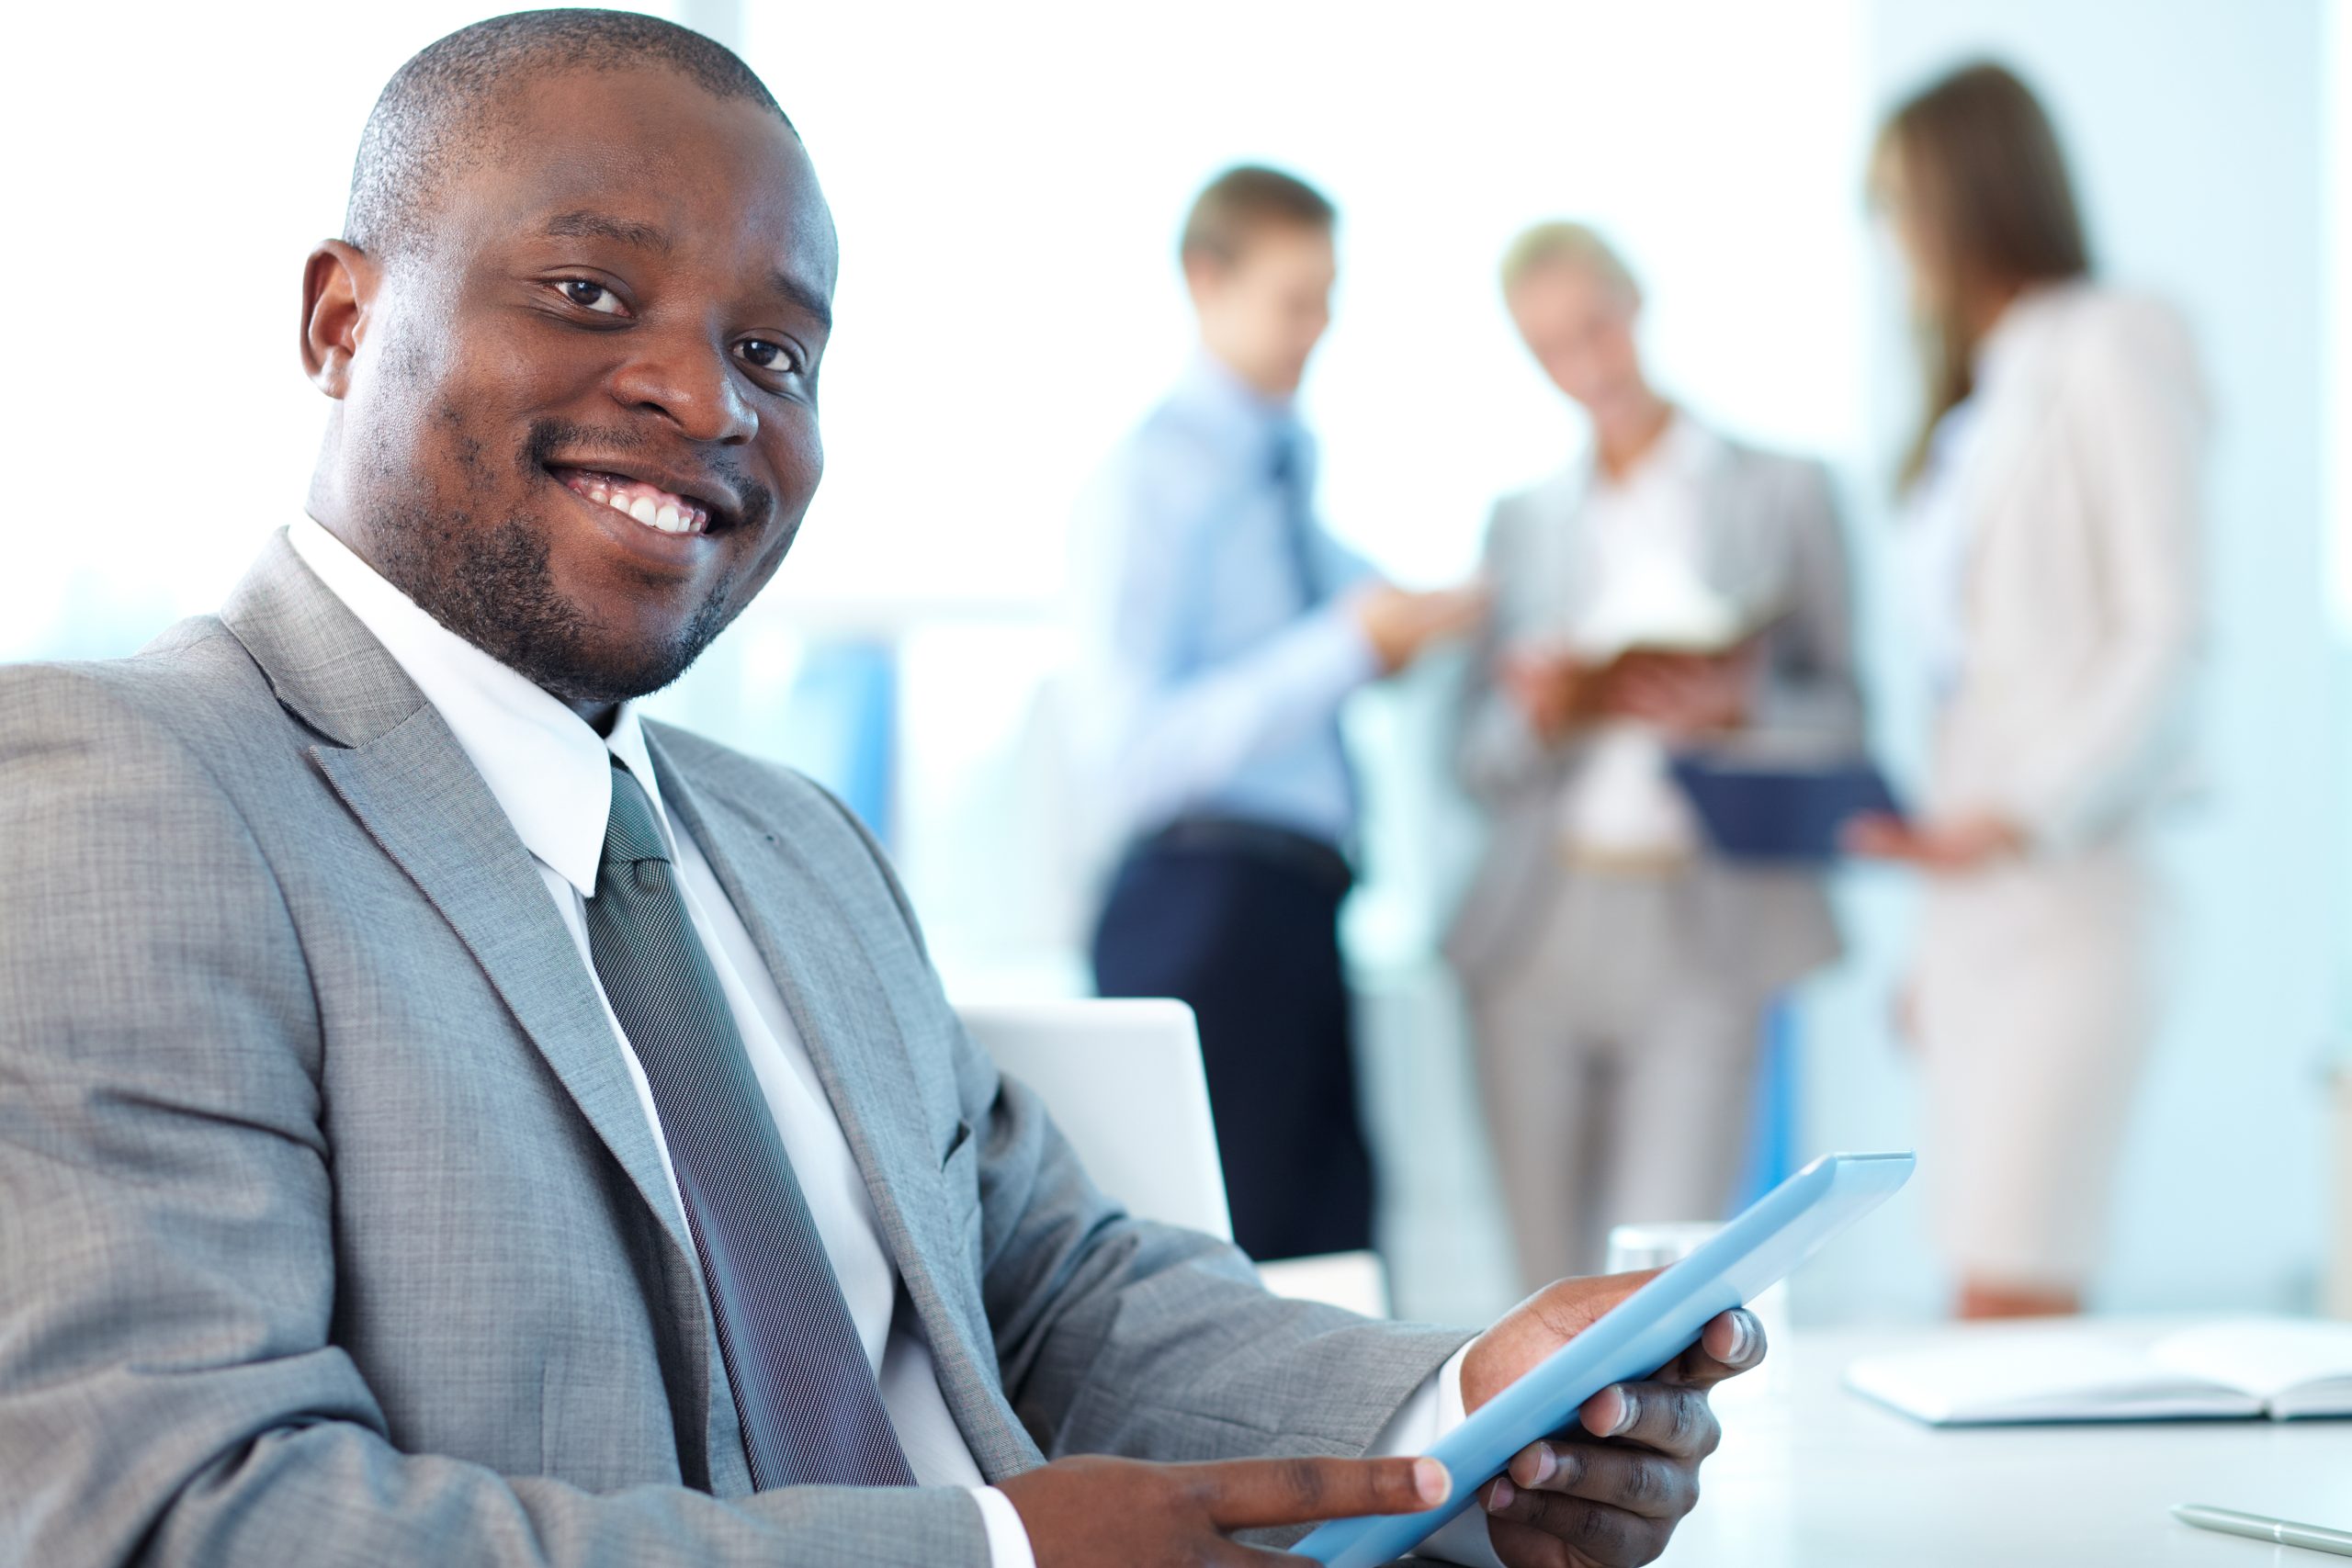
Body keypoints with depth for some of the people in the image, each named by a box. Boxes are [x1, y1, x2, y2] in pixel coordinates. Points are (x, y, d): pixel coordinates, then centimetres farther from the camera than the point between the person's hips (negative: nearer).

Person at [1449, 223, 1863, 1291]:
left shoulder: (1781, 493, 10)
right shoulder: (1523, 523, 17)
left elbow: (1841, 719, 5)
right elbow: (1474, 761, 13)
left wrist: (1737, 710, -15)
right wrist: (1541, 712, -8)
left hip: (1704, 929, -3)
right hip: (1539, 931, 3)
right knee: (1550, 1284, 3)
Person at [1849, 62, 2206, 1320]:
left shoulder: (2109, 352, -2)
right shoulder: (1979, 397, 21)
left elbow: (2165, 633, -10)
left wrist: (2019, 819, -19)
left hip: (2062, 883, -8)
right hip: (1972, 899, 8)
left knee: (2012, 1299, -14)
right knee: (1979, 1286, 4)